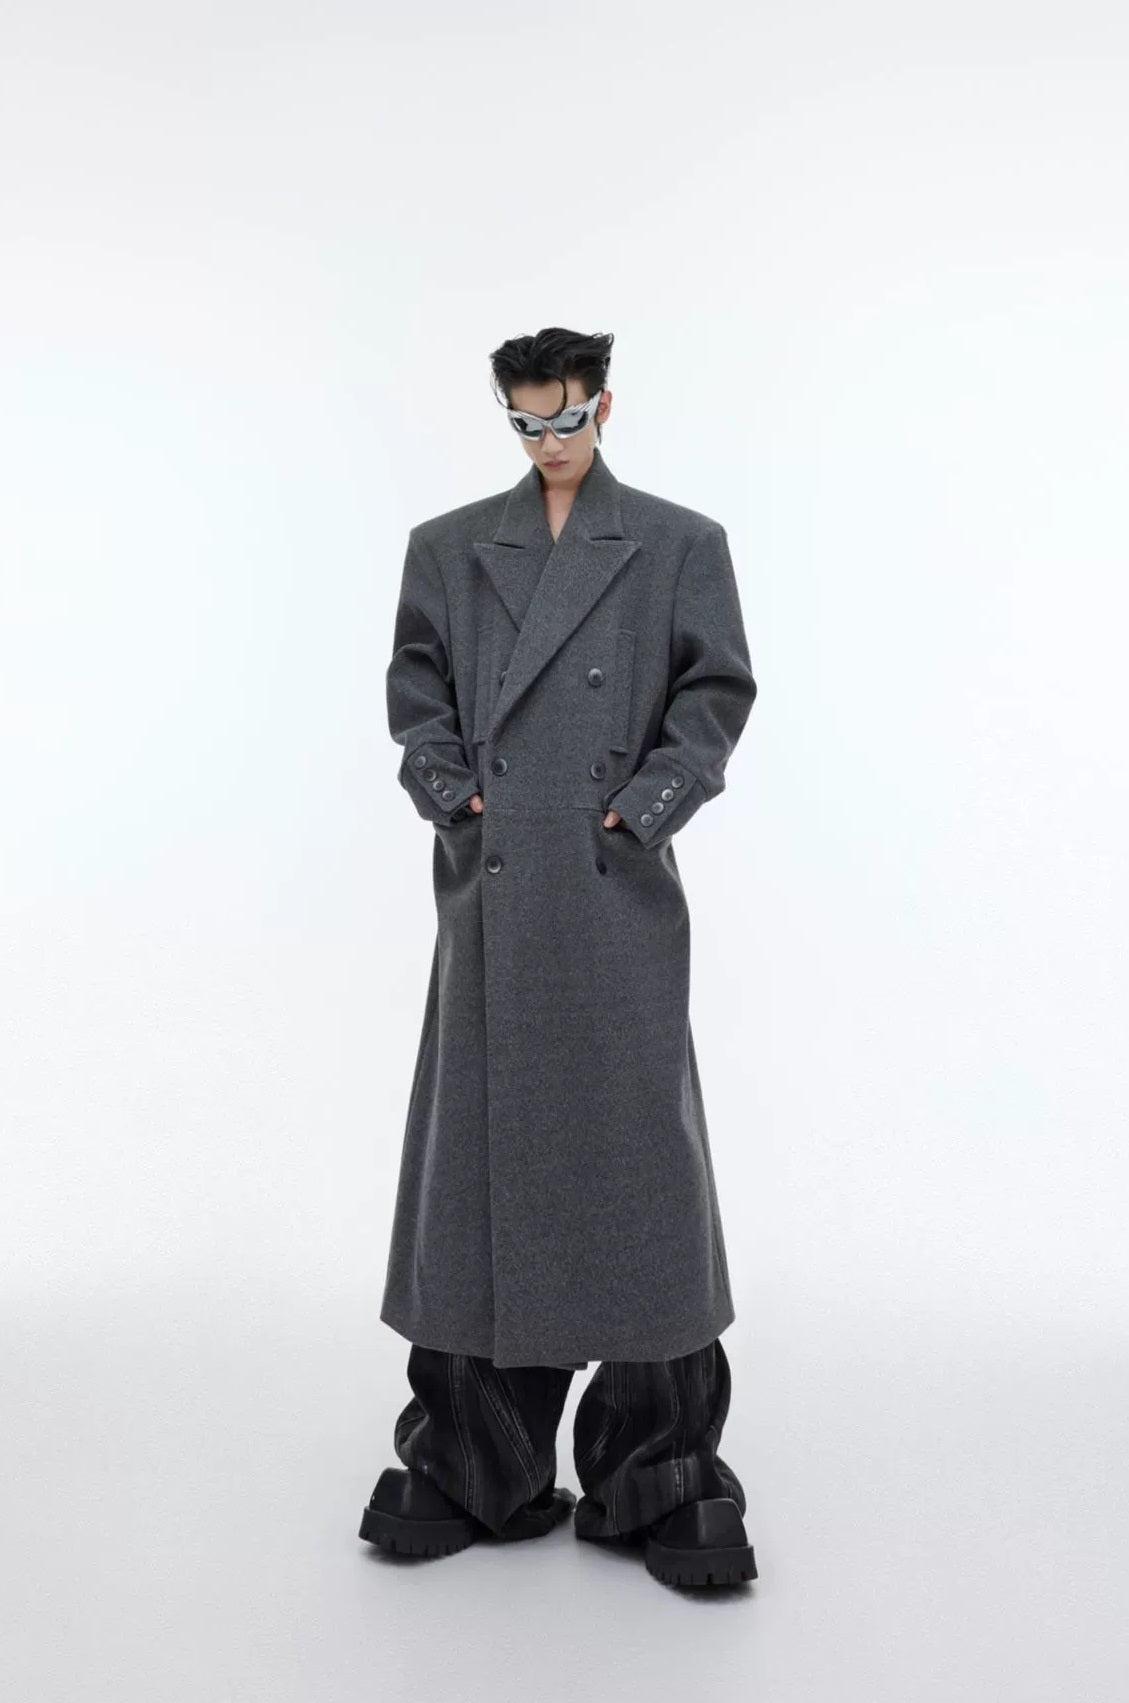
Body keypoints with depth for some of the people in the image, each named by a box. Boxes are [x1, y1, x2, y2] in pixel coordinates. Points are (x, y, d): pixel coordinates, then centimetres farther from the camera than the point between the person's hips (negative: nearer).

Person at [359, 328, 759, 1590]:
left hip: (617, 891, -2)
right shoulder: (448, 548, 13)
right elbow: (417, 692, 13)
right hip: (491, 889, 2)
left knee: (634, 1153, -1)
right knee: (478, 1150, 5)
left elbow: (717, 694, 5)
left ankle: (657, 1483, 14)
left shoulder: (679, 545, 6)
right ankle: (473, 1470, 20)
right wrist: (448, 791, -2)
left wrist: (649, 801, -7)